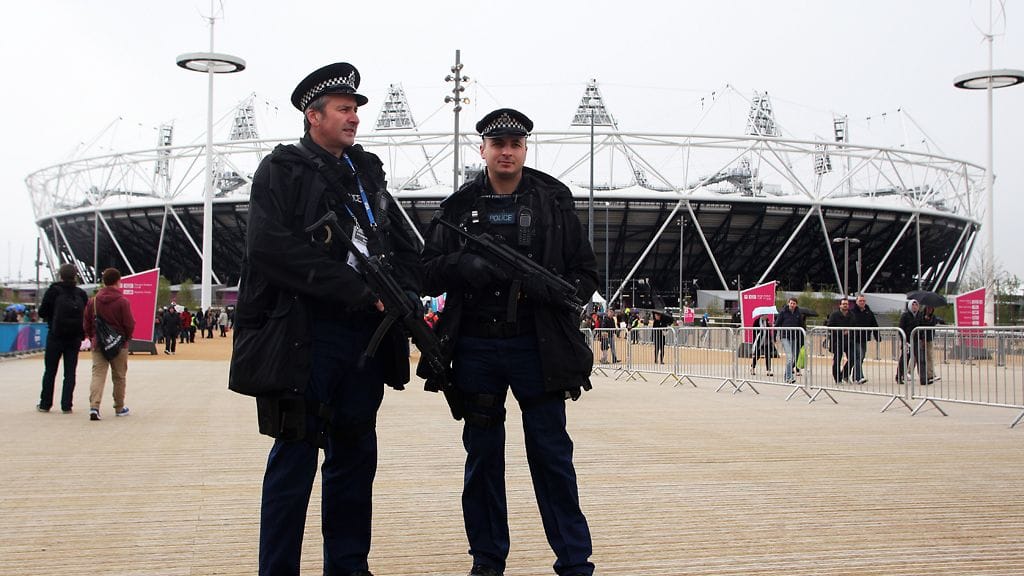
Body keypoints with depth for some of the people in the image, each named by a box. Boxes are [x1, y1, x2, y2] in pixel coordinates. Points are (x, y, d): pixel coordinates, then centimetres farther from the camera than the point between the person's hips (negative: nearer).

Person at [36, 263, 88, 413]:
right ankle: (66, 405, 3)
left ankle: (45, 404, 15)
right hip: (75, 338, 2)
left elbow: (42, 312, -4)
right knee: (70, 372, 6)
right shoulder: (81, 294, 1)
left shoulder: (53, 291, -7)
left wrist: (52, 318, 12)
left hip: (55, 336, -2)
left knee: (50, 371, 9)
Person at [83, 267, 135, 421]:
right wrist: (127, 338, 9)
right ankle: (119, 408, 20)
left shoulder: (93, 301, 2)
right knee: (119, 377, 10)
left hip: (98, 345, 3)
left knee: (97, 375, -1)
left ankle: (94, 406, -19)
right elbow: (130, 324, -9)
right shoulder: (123, 301, -11)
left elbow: (87, 324, 7)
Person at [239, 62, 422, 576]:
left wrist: (404, 294, -2)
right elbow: (275, 248, -15)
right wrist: (358, 290, -18)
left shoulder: (367, 171, 18)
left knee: (356, 455, 11)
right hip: (307, 336, -6)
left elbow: (405, 245, 18)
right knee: (296, 455, -2)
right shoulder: (281, 171, -1)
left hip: (367, 333, 6)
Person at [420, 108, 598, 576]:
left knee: (551, 455, 2)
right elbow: (428, 273, 6)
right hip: (475, 348, 2)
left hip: (536, 347, -2)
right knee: (482, 456, 10)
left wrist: (541, 288, -16)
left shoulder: (554, 201, 4)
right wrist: (465, 265, -14)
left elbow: (586, 276, 3)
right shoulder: (460, 206, 8)